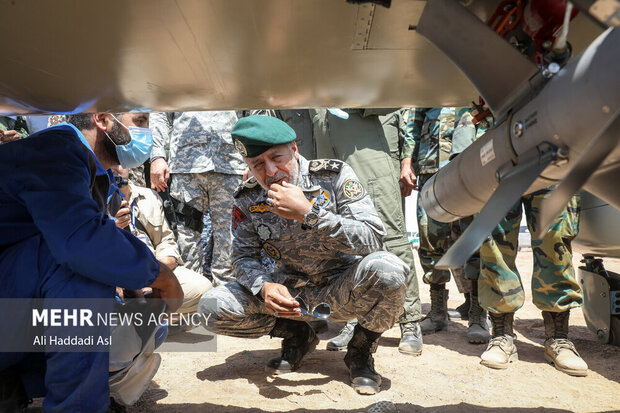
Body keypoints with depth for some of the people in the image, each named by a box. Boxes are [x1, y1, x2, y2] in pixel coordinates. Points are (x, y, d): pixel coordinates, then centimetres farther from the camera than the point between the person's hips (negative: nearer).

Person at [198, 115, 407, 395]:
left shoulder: (334, 175, -15)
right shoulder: (248, 199, -6)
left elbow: (372, 239, -24)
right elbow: (243, 255, 1)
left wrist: (309, 213, -33)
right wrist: (264, 286, -22)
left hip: (343, 289, -2)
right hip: (292, 293, 3)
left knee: (385, 268, -35)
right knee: (213, 307, -15)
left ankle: (361, 349, -4)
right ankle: (296, 336, 10)